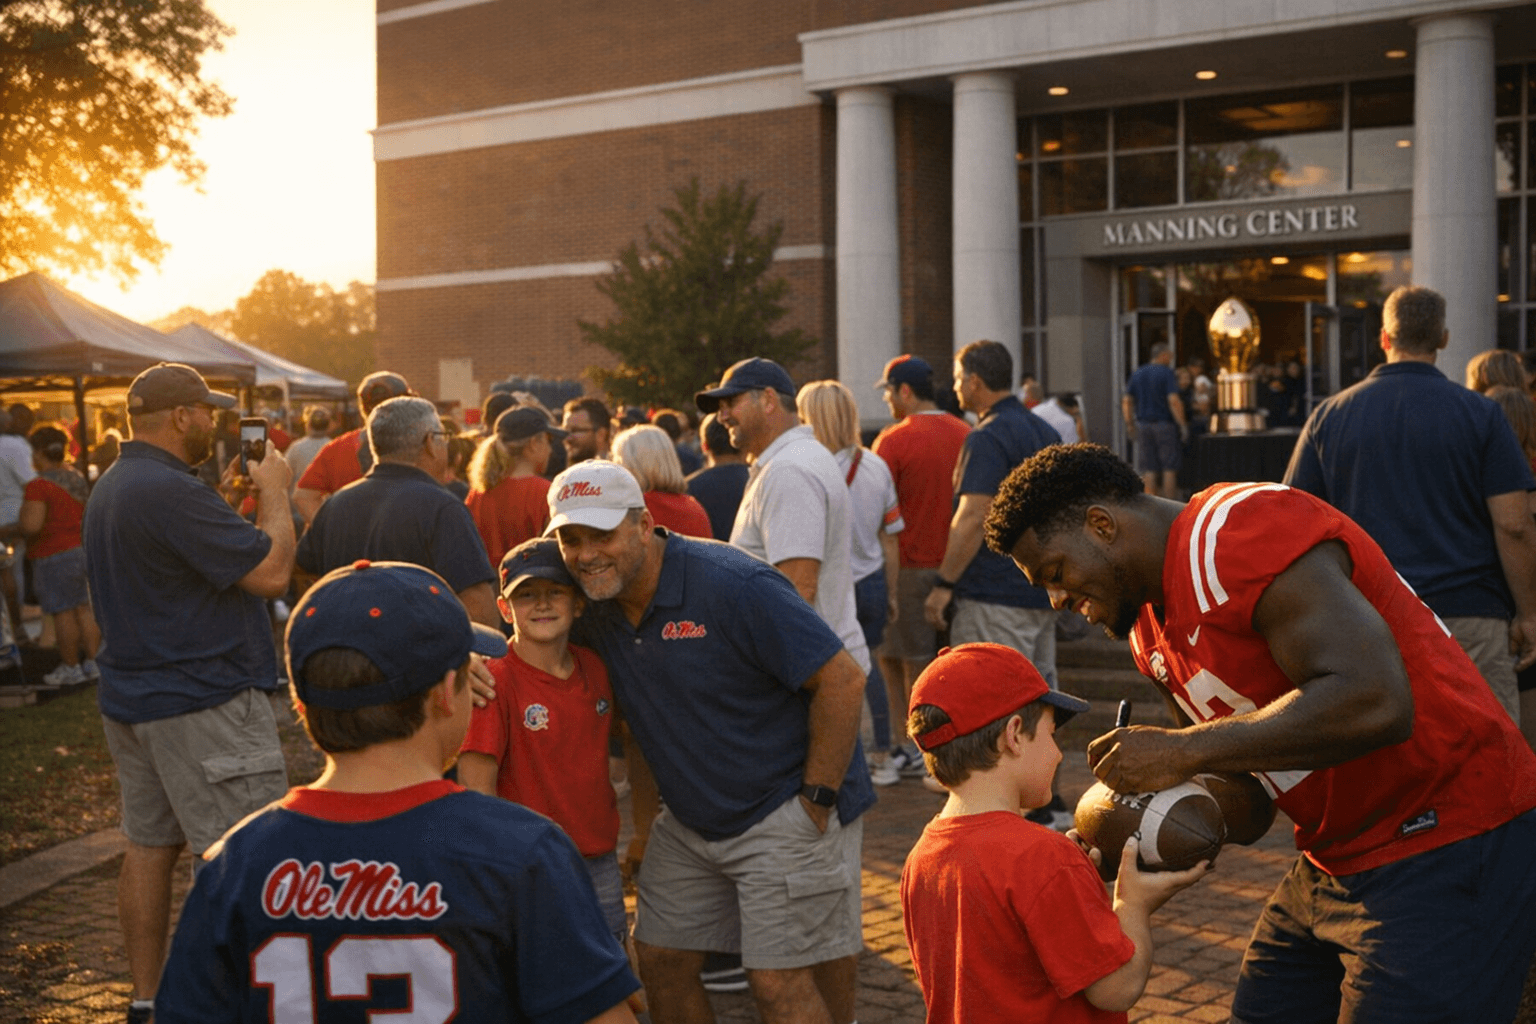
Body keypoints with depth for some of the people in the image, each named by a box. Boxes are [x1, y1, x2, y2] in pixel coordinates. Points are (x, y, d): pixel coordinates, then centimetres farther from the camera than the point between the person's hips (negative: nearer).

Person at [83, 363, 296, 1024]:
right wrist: (274, 493, -7)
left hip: (129, 694, 10)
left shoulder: (109, 489, 13)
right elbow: (272, 572, -19)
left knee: (150, 845, 14)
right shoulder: (172, 492, -21)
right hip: (202, 702, -10)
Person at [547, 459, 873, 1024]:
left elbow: (843, 680, -23)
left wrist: (817, 802, -19)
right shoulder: (592, 610, -1)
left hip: (784, 813, -7)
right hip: (690, 821, 7)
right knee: (661, 959, 11)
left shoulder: (735, 586, -23)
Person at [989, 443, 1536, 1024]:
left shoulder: (1236, 532, -20)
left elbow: (1373, 702, -30)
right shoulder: (1149, 627, 10)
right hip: (1338, 862, 9)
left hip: (1450, 851, -9)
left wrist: (1183, 751, -25)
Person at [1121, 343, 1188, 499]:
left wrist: (1130, 425, 13)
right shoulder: (1166, 373, -8)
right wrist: (1182, 425, -13)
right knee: (1169, 469, 1)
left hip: (1143, 425, 5)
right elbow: (1174, 401, -17)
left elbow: (1126, 401, 9)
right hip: (1164, 424, -5)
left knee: (1149, 471, 5)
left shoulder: (1137, 373, 10)